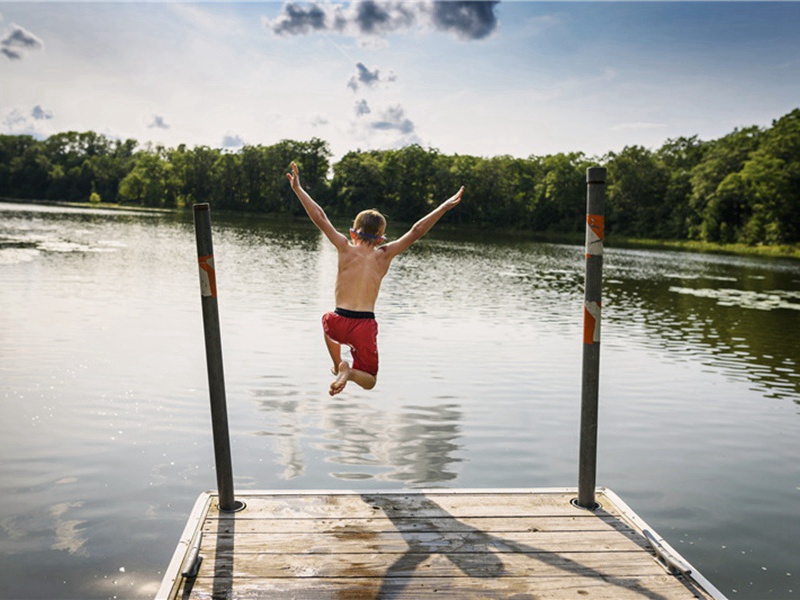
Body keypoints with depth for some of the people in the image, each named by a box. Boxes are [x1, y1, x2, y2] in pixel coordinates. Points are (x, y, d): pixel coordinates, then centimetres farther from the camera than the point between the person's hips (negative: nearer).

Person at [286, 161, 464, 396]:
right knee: (369, 381, 17)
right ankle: (350, 372, -17)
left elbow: (320, 218, -1)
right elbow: (416, 231, -3)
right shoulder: (383, 255, -1)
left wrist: (298, 189, 6)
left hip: (338, 324, 1)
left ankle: (337, 366, 31)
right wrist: (445, 206, 1)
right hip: (365, 327, -1)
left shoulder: (346, 248, -2)